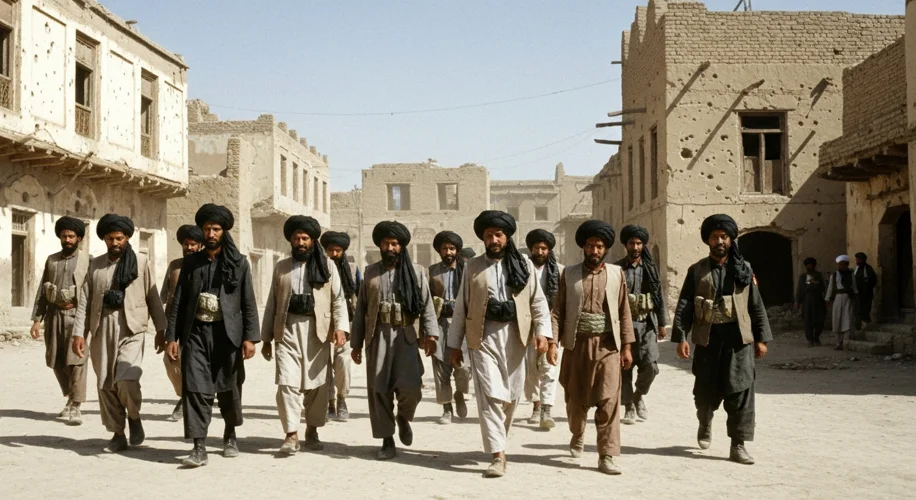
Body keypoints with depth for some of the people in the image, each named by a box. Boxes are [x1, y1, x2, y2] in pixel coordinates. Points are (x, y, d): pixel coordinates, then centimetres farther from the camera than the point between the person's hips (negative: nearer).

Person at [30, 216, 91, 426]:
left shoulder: (87, 260, 0)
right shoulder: (51, 260, 12)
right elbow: (42, 291, 12)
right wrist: (37, 319, 5)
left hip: (77, 314, -5)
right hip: (54, 314, 5)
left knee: (75, 360, -10)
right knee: (56, 361, 11)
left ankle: (75, 407, -6)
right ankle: (70, 397, 31)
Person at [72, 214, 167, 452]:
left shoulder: (142, 262, 2)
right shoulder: (96, 264, 11)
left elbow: (153, 297, 2)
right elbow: (85, 300, 8)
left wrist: (162, 329, 0)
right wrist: (79, 333, 1)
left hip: (130, 329, -4)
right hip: (102, 330, 4)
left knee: (126, 380, -19)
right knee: (106, 384, 5)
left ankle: (134, 417, 9)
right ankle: (118, 434, 18)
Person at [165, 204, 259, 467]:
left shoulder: (238, 262, 3)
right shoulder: (191, 262, 9)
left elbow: (249, 303, 0)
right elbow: (178, 301, 8)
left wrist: (250, 337, -8)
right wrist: (172, 336, 1)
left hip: (228, 332, -1)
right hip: (196, 332, 1)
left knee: (229, 388, 10)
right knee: (196, 388, -9)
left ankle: (230, 435, 34)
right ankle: (199, 448, -8)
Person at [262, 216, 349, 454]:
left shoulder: (327, 265, 7)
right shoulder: (281, 267, 13)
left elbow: (338, 299, 2)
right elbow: (272, 303, 13)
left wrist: (340, 326, -14)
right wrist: (266, 338, 10)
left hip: (317, 331, 0)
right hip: (288, 330, 1)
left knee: (317, 385, 5)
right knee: (287, 383, -11)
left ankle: (312, 431, 20)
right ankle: (291, 435, -6)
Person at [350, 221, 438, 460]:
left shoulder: (416, 272, 8)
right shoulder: (371, 272, 13)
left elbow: (426, 305, 1)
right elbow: (361, 309, 13)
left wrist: (430, 333, -12)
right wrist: (356, 343, 10)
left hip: (406, 336, -2)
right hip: (377, 337, 2)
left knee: (409, 386, -15)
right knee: (379, 389, 0)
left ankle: (403, 417, 18)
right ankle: (387, 441, 11)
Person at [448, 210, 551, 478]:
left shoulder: (524, 264, 7)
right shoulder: (473, 266, 8)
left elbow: (538, 300, 5)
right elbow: (461, 306, 9)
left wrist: (542, 331, -9)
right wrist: (455, 344, 7)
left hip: (515, 336, 1)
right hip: (483, 337, -1)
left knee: (511, 395, 9)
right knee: (490, 394, -11)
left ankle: (498, 441, 30)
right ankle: (498, 455, -12)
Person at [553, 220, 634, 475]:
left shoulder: (617, 273, 4)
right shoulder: (569, 274, 4)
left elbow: (624, 313, 5)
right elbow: (558, 311, 2)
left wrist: (627, 347, 2)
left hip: (608, 345, -1)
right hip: (577, 344, 1)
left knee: (609, 401, -7)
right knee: (576, 399, 11)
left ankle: (607, 456, -2)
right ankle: (577, 435, 40)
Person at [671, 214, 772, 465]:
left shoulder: (744, 269, 8)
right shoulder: (697, 270, 5)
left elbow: (757, 306, 8)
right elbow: (684, 306, 0)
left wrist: (762, 338, 3)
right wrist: (680, 337, -10)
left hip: (738, 337, 0)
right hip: (707, 337, 0)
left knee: (740, 390, -6)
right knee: (706, 390, 10)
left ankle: (738, 445, -1)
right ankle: (705, 424, 41)